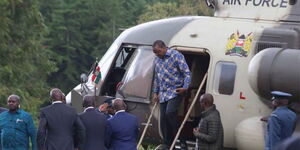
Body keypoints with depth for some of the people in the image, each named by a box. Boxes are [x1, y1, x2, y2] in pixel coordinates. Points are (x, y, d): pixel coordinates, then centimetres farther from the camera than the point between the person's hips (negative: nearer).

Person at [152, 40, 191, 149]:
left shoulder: (176, 56, -7)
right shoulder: (157, 60, 14)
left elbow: (187, 72, -9)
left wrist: (185, 87, -19)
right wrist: (155, 92, 17)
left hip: (175, 91, -7)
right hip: (163, 94, 7)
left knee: (170, 112, -25)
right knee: (163, 118, 3)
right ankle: (168, 145, 10)